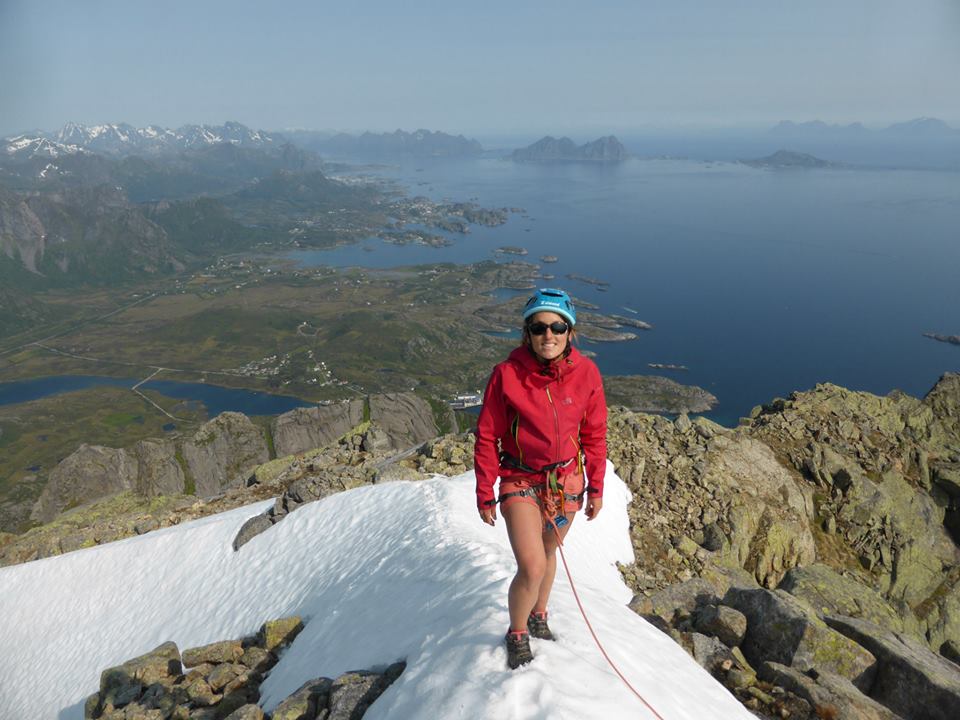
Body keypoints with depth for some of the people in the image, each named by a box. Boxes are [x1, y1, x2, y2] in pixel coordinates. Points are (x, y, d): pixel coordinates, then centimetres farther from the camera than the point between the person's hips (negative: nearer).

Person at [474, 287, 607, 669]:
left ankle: (539, 615, 50)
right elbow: (487, 438, -9)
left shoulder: (586, 373, -11)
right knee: (532, 568, -12)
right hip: (520, 481, -3)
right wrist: (485, 495, -6)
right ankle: (517, 635, 19)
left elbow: (594, 434, 1)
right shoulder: (507, 374, -19)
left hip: (567, 481, 3)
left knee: (548, 552, 22)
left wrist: (596, 488, 5)